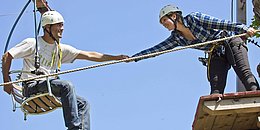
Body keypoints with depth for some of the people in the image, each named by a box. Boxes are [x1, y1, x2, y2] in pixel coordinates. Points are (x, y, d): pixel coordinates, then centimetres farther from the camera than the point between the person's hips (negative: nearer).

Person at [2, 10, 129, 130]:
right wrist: (7, 82, -9)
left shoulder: (61, 49, 15)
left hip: (48, 91, 7)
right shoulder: (32, 43, -1)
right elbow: (7, 56, -2)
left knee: (83, 103, -2)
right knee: (67, 86, -28)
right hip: (32, 87, -7)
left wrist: (116, 57, 6)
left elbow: (89, 55, 12)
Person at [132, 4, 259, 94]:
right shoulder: (176, 38, 3)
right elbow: (156, 49, 4)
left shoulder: (194, 18, -14)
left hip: (232, 43, -5)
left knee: (244, 73, -23)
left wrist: (244, 29, -25)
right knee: (216, 90, -12)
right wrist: (132, 57, 0)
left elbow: (221, 24, -18)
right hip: (216, 54, 5)